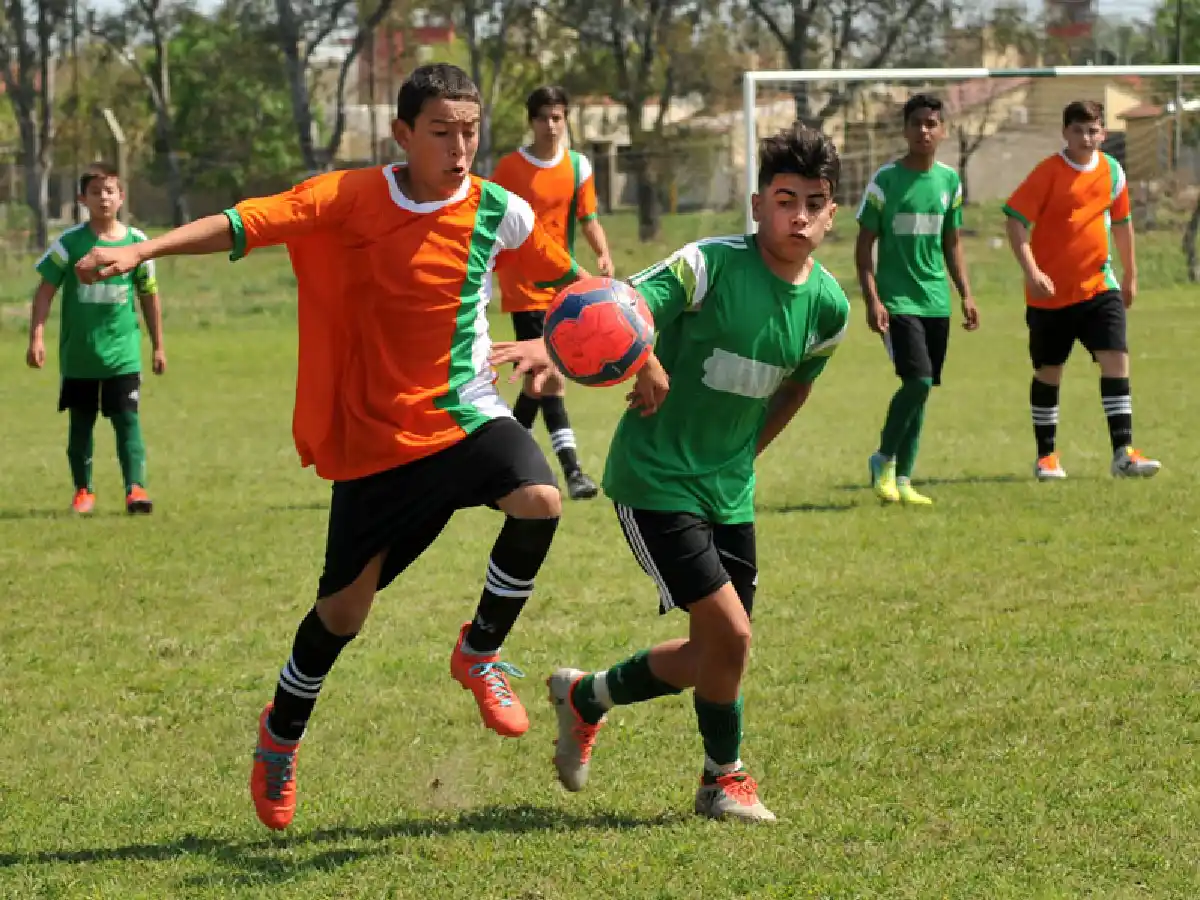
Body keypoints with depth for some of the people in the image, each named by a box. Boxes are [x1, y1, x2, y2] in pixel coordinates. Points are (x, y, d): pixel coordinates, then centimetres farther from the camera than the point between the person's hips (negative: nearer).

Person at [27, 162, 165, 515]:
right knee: (81, 423, 9)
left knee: (127, 419, -9)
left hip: (123, 353, 0)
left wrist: (158, 346, 13)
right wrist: (36, 337, -11)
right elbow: (45, 291, -2)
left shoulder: (136, 242, 0)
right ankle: (83, 490, 20)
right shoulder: (70, 242, -4)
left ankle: (135, 487, -13)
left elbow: (149, 296, 9)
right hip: (78, 355, 0)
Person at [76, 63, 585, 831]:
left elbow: (565, 276, 8)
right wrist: (143, 250, -27)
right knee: (345, 604, 6)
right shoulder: (353, 198, -10)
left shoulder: (499, 212, -6)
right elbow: (251, 222, -17)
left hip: (465, 414, 1)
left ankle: (481, 653, -3)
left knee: (538, 501, -29)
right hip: (373, 433, -1)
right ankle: (281, 735, 35)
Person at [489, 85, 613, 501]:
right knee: (552, 377, -16)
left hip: (561, 285, 5)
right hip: (524, 288, -5)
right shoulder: (509, 167, -5)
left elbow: (588, 220, 8)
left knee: (538, 378, 13)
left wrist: (604, 255, -9)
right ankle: (572, 471, -20)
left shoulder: (578, 166, 6)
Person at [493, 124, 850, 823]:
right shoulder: (708, 266, -19)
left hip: (729, 490, 7)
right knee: (729, 634, -13)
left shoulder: (828, 306, -1)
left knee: (714, 656, 12)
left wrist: (744, 452, 14)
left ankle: (586, 696, 36)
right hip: (654, 479, -7)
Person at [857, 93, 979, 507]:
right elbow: (865, 244, -3)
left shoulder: (950, 181, 10)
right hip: (897, 300, -5)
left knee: (921, 388, 6)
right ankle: (884, 460, 2)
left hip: (936, 301, 5)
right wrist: (872, 300, -12)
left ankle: (902, 479, 14)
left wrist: (966, 295, 11)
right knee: (918, 380, -18)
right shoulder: (886, 180, -5)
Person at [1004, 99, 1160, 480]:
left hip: (1098, 286, 3)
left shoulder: (1111, 171, 3)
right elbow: (1015, 221, -14)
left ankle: (1123, 452, -12)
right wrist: (1031, 272, -25)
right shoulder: (1048, 173, -11)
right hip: (1051, 292, -3)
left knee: (1116, 359, -11)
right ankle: (1046, 456, 22)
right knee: (1048, 372, 8)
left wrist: (1130, 274, 22)